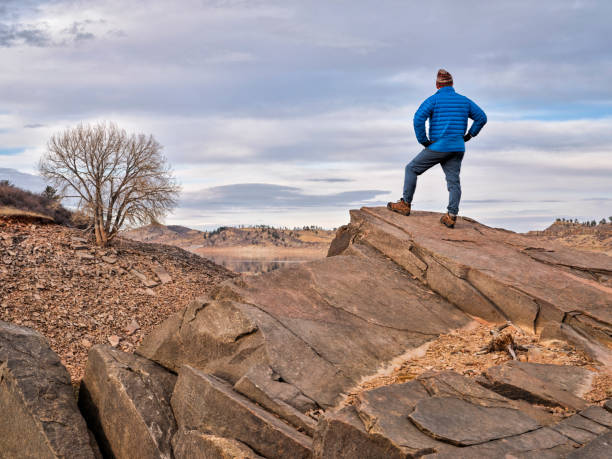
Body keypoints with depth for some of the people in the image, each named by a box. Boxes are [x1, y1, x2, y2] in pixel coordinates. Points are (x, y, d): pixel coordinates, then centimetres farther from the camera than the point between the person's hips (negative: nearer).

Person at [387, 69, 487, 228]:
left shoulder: (434, 99, -4)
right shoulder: (464, 100, 12)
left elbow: (418, 118, -18)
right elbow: (482, 117, 14)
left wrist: (423, 140, -9)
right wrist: (469, 135, 16)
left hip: (438, 147, -4)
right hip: (458, 148, 5)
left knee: (412, 169, 10)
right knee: (453, 181, 4)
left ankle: (405, 204, 12)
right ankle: (451, 216, -5)